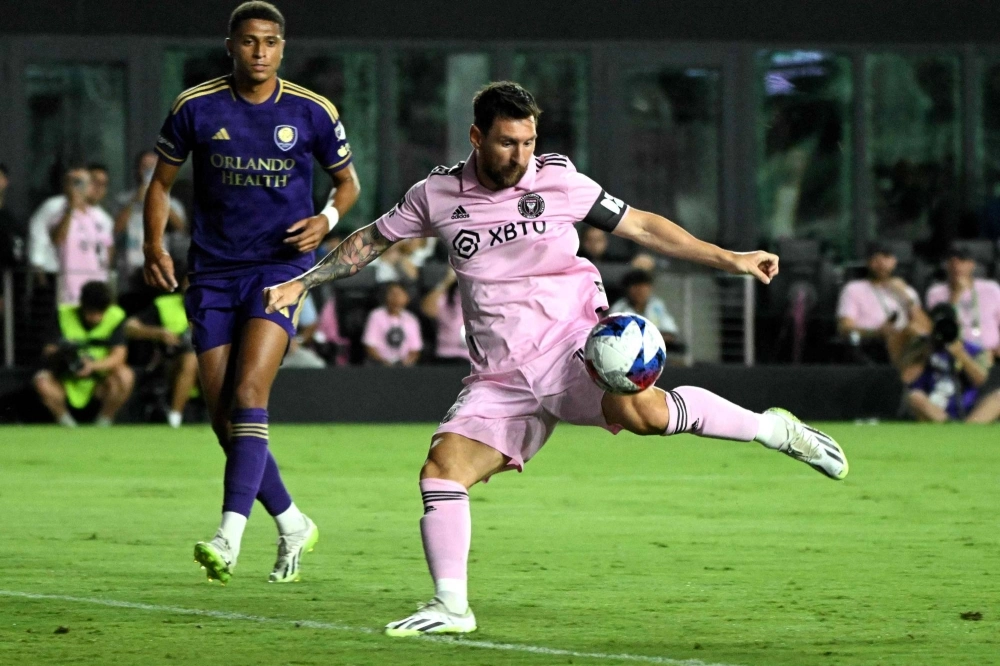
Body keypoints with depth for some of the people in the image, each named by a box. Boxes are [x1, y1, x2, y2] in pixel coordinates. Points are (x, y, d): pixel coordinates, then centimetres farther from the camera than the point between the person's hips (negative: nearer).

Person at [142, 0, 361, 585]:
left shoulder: (313, 113, -2)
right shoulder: (195, 108, -1)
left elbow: (348, 181, 12)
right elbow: (162, 182, 11)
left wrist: (326, 220, -9)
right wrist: (154, 245, -4)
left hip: (281, 267, -3)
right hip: (214, 273, 3)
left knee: (248, 394, -21)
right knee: (222, 414, 1)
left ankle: (230, 537, -26)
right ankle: (293, 525, 20)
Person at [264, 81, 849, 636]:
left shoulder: (559, 180, -1)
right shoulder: (437, 195, 5)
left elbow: (642, 226, 7)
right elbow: (373, 240, 21)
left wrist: (729, 260, 3)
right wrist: (301, 284, 16)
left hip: (571, 344, -4)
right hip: (501, 377, 4)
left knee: (644, 413, -32)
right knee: (442, 469, -13)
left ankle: (773, 429, -13)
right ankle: (451, 607, -2)